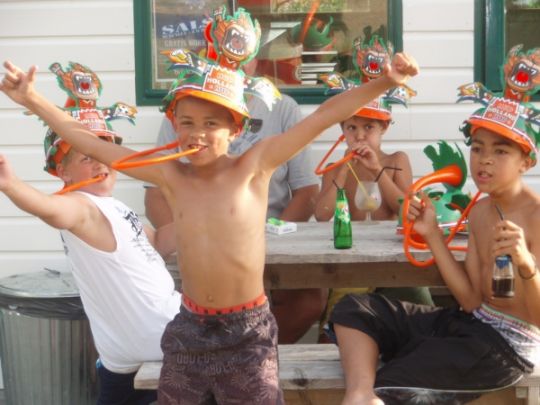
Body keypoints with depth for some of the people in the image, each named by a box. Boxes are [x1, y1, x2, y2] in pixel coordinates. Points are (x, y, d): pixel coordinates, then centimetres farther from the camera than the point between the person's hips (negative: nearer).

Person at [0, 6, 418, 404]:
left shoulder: (254, 165, -10)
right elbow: (92, 144, 1)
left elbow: (323, 116, -15)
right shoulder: (171, 176, -2)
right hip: (189, 327, 4)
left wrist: (382, 83, -23)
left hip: (248, 330, -3)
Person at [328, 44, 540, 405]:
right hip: (470, 323, 9)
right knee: (355, 309, -4)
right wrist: (433, 234, 0)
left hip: (510, 342, -8)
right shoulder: (479, 210, 7)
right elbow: (472, 300, 4)